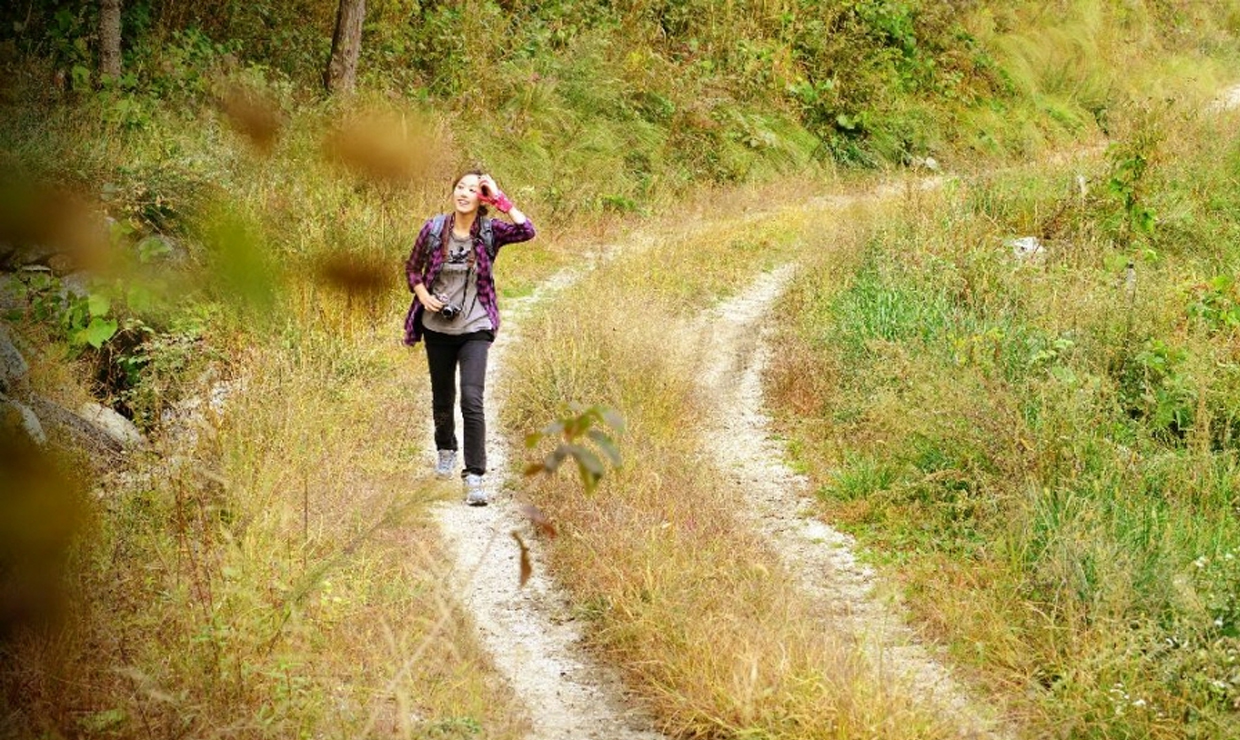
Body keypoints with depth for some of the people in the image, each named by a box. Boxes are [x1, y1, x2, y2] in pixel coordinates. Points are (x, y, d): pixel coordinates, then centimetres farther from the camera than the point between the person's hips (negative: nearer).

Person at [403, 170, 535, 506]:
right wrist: (423, 295, -8)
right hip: (437, 327, 2)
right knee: (442, 397, 17)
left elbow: (527, 231, -25)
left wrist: (499, 198, -21)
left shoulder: (489, 231, -7)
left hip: (475, 329, -2)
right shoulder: (434, 228, -4)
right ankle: (445, 449, 46)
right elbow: (413, 267, 9)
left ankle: (475, 475, -13)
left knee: (472, 399, -17)